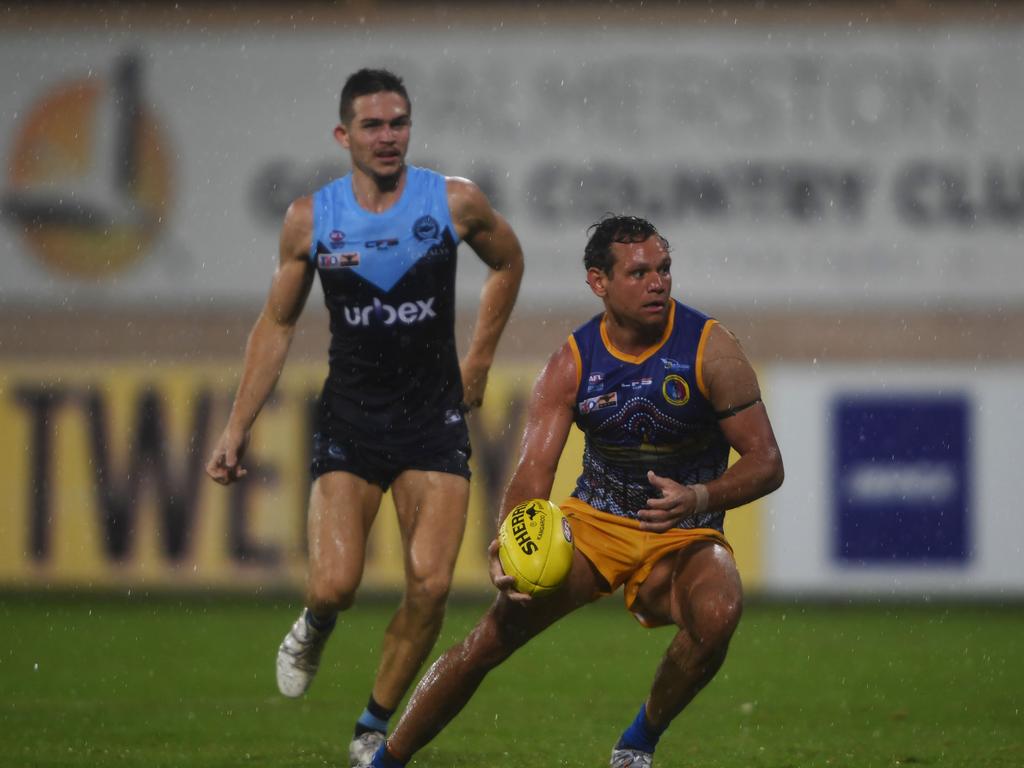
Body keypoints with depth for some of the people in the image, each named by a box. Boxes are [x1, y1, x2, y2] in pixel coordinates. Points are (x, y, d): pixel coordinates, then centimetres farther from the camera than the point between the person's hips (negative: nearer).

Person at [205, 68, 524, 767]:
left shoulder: (456, 203, -4)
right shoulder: (311, 219, -3)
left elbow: (508, 263, 17)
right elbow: (278, 323, 7)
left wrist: (478, 362, 14)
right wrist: (238, 429, 4)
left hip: (434, 418, 0)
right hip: (349, 415, 0)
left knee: (430, 587, -11)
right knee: (334, 587, -14)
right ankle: (315, 628, 25)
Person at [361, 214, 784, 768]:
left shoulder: (710, 349, -11)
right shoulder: (571, 365, -7)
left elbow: (767, 462, -10)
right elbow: (533, 472, -12)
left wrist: (699, 499, -30)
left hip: (685, 536, -1)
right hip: (595, 520, 1)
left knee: (718, 612, -35)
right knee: (498, 631, -17)